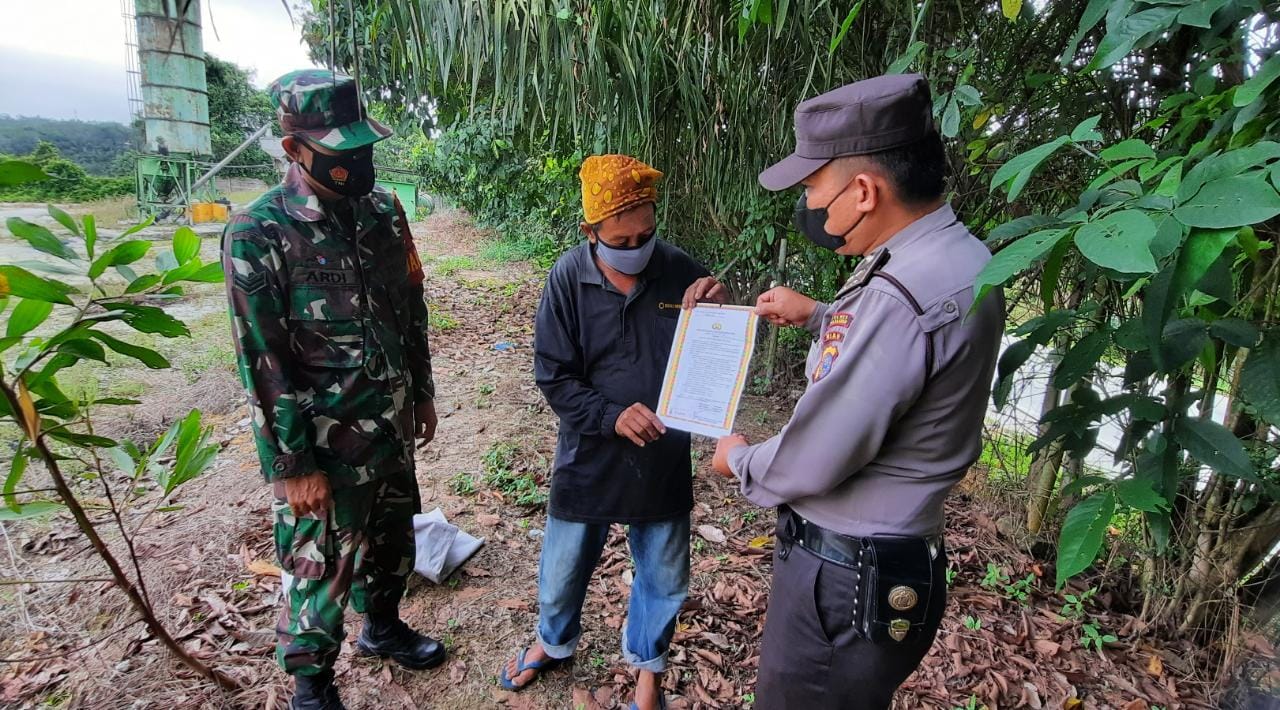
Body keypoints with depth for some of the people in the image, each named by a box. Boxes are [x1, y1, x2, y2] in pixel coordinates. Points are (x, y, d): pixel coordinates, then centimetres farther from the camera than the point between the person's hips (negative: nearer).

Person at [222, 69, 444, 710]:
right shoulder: (257, 235, -17)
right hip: (324, 441, -5)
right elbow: (264, 363, -17)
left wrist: (422, 393, 13)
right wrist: (293, 466, -14)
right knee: (321, 565, 12)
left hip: (392, 425, 6)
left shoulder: (384, 211, 0)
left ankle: (382, 625, 49)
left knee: (392, 538, 22)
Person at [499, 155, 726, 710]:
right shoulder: (568, 279, -12)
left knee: (664, 577, 17)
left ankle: (647, 665, 46)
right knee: (563, 570, 19)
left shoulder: (682, 272, -10)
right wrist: (612, 415, -24)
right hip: (590, 455, 0)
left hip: (665, 459, 1)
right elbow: (553, 377, -10)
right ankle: (553, 642, 52)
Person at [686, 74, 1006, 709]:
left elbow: (809, 464, -26)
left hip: (846, 580, -9)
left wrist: (737, 459, -6)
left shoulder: (901, 296, -32)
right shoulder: (957, 258, 0)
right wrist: (817, 315, 16)